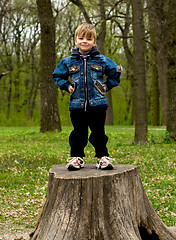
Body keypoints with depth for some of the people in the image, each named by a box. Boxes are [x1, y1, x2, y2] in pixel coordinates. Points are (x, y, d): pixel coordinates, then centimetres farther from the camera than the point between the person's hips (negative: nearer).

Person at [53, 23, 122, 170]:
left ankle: (103, 157, 15)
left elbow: (116, 73, 15)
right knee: (78, 133, 8)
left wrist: (107, 85, 5)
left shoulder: (102, 60, 3)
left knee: (98, 133, 5)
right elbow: (58, 76, 19)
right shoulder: (68, 62, 5)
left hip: (97, 105, -1)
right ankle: (76, 157, 19)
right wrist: (66, 86, 5)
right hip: (77, 106, 1)